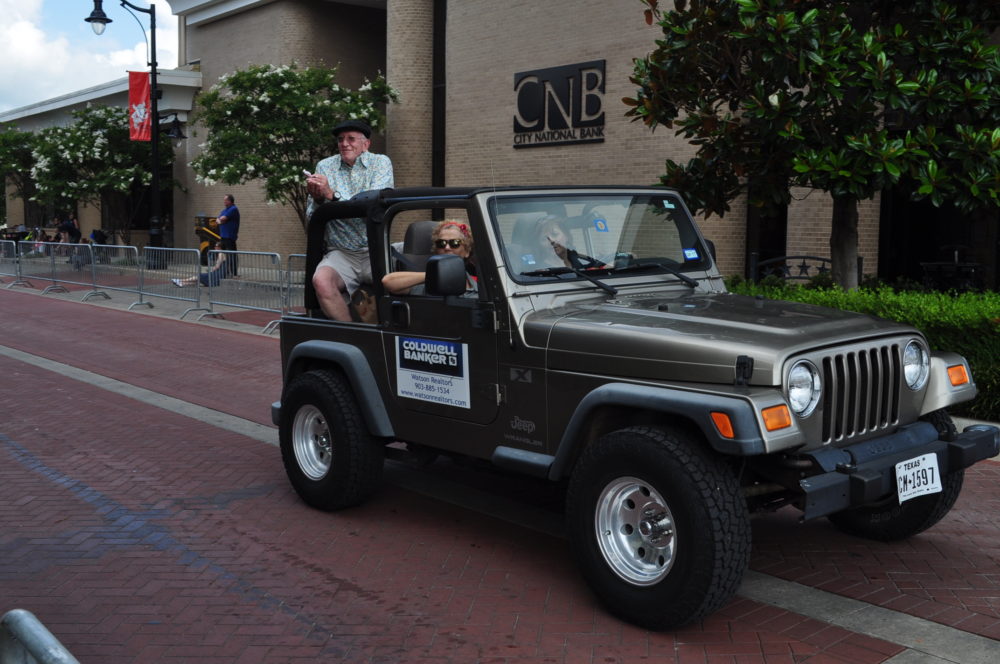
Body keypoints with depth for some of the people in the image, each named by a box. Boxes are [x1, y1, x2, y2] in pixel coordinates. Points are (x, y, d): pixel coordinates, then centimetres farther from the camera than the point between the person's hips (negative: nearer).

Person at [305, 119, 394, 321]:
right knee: (321, 280, -31)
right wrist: (317, 199, -13)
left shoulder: (380, 163, 5)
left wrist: (332, 194, -17)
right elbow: (312, 218, 10)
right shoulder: (325, 167, 11)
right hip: (341, 253, 2)